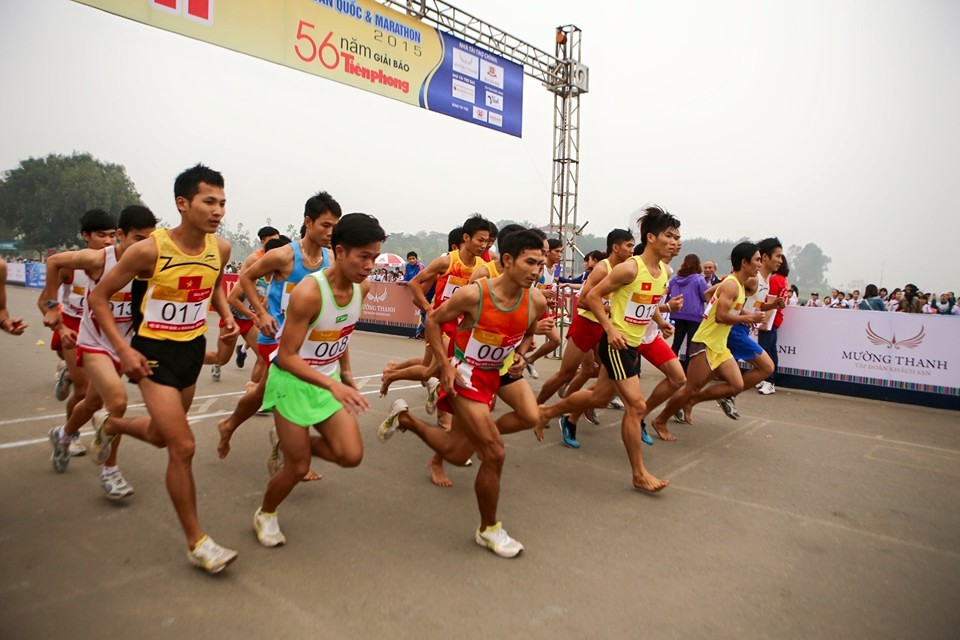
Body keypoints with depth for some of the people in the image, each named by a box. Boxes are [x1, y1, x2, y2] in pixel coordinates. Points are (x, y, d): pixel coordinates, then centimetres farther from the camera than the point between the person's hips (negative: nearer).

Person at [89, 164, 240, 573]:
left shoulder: (220, 249, -6)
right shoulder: (149, 250, -21)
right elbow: (98, 297, -10)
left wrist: (226, 314, -2)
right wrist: (123, 349, -18)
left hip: (193, 348, 6)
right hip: (155, 352, -6)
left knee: (162, 437, 23)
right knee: (183, 447, -11)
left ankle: (112, 427, 59)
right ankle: (196, 543, 5)